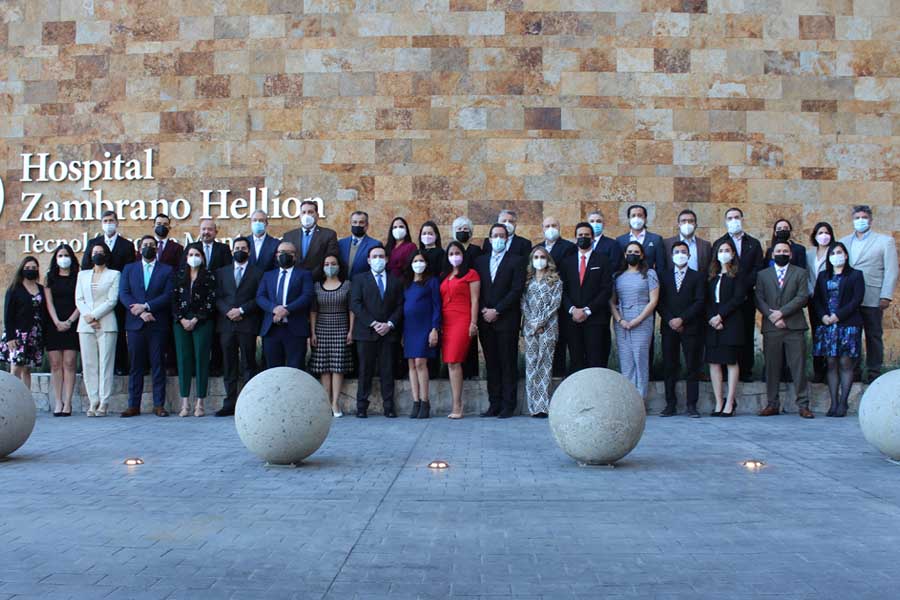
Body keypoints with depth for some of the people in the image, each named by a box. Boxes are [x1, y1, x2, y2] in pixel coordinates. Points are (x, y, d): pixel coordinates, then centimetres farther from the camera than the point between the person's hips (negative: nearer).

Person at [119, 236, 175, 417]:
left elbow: (168, 296, -3)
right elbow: (123, 294, 3)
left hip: (158, 324, -1)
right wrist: (140, 312, -10)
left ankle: (159, 405, 3)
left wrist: (146, 306, -13)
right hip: (135, 323, 1)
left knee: (158, 365, 0)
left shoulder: (166, 270, 9)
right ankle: (134, 405, 5)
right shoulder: (129, 269, 15)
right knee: (135, 366, 2)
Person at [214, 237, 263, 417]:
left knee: (248, 364, -3)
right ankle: (230, 403, 7)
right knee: (229, 366, 4)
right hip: (226, 323, 3)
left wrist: (241, 310, -12)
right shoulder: (222, 272, 17)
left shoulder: (257, 273, 7)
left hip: (248, 324, -3)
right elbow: (217, 297, 9)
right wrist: (228, 311, -8)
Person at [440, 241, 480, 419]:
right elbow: (441, 301, 17)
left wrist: (473, 323, -10)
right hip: (446, 322, 6)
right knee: (450, 363, 2)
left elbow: (474, 300, -3)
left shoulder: (471, 274, 2)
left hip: (462, 321, -6)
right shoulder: (444, 276, 20)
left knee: (454, 362, -14)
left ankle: (457, 406, -13)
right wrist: (438, 324, 10)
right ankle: (457, 405, 5)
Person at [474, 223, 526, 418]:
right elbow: (477, 290, 11)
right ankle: (494, 404, 10)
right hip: (485, 320, 4)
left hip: (506, 320, -4)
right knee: (491, 364, 6)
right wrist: (483, 311, -4)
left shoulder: (516, 261, 1)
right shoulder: (480, 261, 14)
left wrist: (497, 311, -11)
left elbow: (517, 290, -7)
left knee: (508, 363, -1)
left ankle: (508, 405, 2)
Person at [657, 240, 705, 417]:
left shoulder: (697, 277, 7)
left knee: (692, 368, -2)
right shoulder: (664, 276, 14)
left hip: (690, 328, -2)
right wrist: (670, 320, -7)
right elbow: (659, 302, 7)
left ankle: (692, 405, 1)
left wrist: (682, 319, -12)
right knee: (670, 367, 2)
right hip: (669, 328, 2)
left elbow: (699, 302, -3)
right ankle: (671, 405, 5)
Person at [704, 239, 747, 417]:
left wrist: (721, 315, -12)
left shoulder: (738, 274, 3)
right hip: (713, 323, 5)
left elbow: (738, 298, -7)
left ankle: (729, 403, -2)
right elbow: (707, 300, 10)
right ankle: (719, 403, 3)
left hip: (731, 322, -4)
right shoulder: (711, 276, 16)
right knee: (713, 362, 0)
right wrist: (712, 319, -6)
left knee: (731, 361, -4)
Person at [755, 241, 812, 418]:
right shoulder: (763, 275, 15)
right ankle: (772, 404, 9)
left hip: (794, 326, -1)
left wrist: (781, 312, -11)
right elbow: (759, 300, 6)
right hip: (771, 327, 2)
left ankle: (803, 405, -1)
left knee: (798, 366, -4)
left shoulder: (800, 273, 11)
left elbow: (802, 297, -2)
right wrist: (772, 316, -10)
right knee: (772, 367, 3)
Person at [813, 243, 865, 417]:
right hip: (827, 325, 3)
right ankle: (834, 403, 2)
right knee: (831, 364, 1)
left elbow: (857, 299, -5)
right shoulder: (823, 276, 17)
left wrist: (838, 315, -13)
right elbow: (816, 299, 11)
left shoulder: (855, 275, 5)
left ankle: (842, 403, -6)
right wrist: (823, 316, -7)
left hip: (848, 324, -3)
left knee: (845, 363, -6)